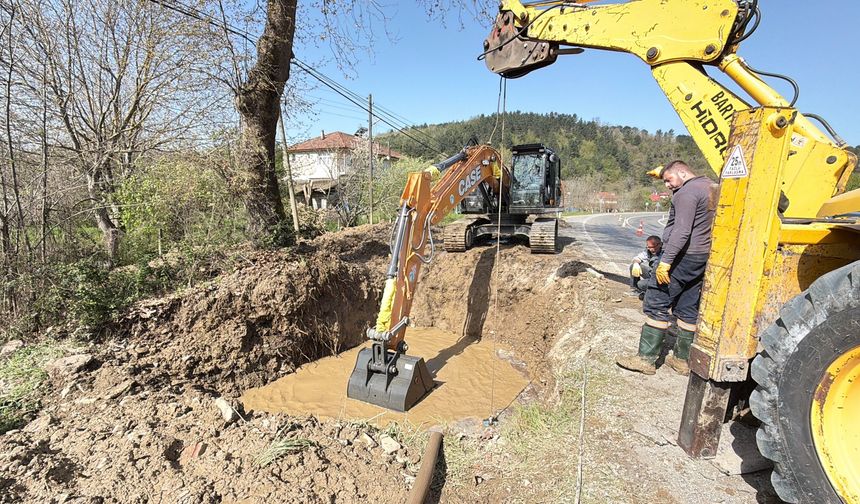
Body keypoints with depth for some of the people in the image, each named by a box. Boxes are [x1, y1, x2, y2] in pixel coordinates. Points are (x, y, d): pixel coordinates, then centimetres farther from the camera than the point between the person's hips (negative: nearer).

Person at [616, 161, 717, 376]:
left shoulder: (688, 192, -12)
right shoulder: (711, 188, 18)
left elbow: (682, 231, -22)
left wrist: (666, 261, -23)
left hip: (683, 256, -10)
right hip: (702, 257, 10)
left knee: (656, 305, -6)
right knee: (688, 309, 12)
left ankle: (646, 358, -3)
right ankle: (682, 359, 20)